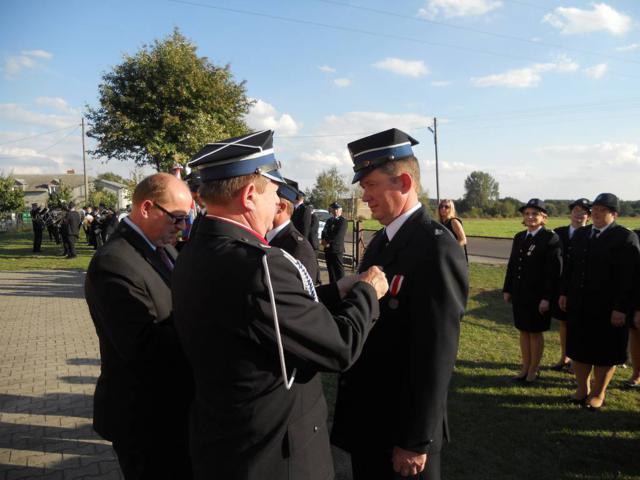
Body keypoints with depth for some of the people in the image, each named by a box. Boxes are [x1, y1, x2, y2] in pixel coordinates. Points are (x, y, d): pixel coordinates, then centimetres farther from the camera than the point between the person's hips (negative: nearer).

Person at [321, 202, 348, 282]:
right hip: (328, 249, 7)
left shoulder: (343, 221, -5)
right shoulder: (329, 220, 17)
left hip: (337, 249, -6)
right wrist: (324, 240, -12)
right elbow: (324, 232, 8)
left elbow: (339, 235, -15)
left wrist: (328, 241, -10)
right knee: (330, 269, 12)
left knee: (339, 270, -5)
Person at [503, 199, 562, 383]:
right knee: (523, 331, 13)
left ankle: (533, 370, 21)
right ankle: (525, 367, 26)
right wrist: (507, 290, 10)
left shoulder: (551, 239, -11)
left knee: (535, 333, 7)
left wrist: (547, 298, -18)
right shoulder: (519, 237, 9)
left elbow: (554, 271, -15)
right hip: (520, 294, 6)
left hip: (538, 296, -6)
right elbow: (512, 265, 12)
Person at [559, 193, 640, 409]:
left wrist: (621, 308, -18)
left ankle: (598, 393, 25)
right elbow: (570, 266, 13)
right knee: (578, 347, 13)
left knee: (604, 352, 9)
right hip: (578, 305, 6)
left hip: (606, 308, -5)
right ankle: (582, 387, 30)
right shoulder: (580, 234, 8)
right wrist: (564, 293, 9)